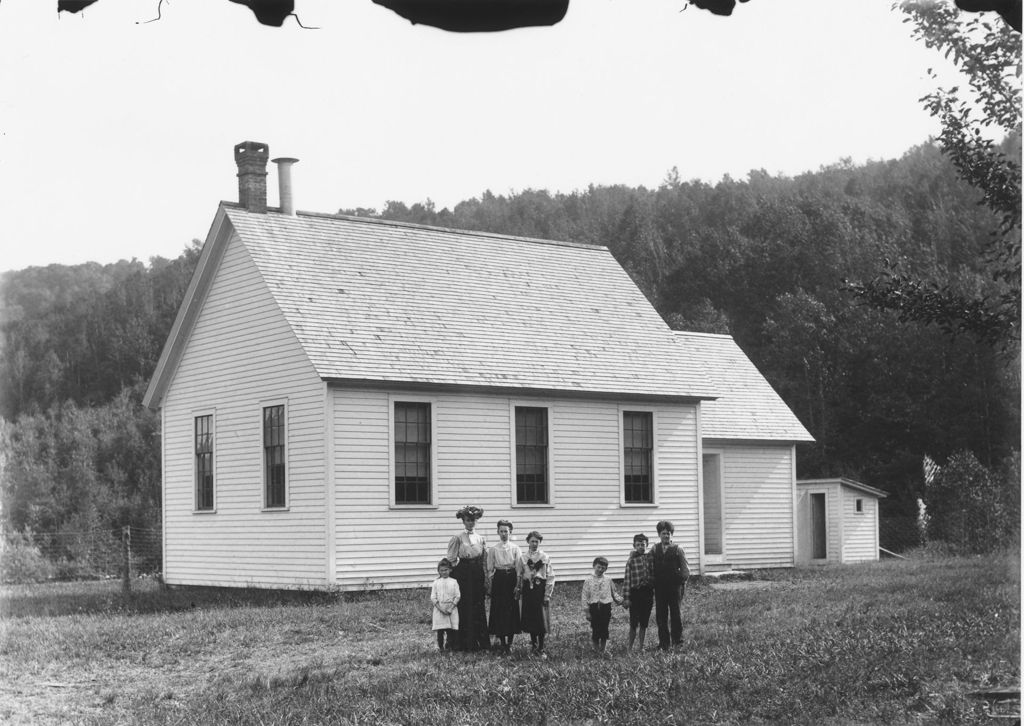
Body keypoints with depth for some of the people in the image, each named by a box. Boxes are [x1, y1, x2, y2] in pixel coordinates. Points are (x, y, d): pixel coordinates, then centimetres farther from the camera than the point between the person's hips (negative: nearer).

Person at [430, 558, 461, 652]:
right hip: (439, 610, 0)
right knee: (440, 631, 0)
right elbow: (433, 598, 1)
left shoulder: (453, 582, 4)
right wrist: (440, 609, -10)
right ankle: (440, 647, 8)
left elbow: (457, 597, 1)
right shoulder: (436, 583, 5)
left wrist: (451, 608, -11)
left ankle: (450, 646, 2)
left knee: (451, 630, -3)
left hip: (451, 609, 0)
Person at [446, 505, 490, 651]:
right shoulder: (458, 538, 0)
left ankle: (481, 642, 8)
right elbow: (451, 560, 0)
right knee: (465, 608, -4)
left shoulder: (481, 539, 12)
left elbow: (485, 560, 11)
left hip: (478, 575, 4)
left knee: (479, 606, 3)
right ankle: (466, 643, 2)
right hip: (463, 575, -3)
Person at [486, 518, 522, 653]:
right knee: (498, 610, -1)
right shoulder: (493, 549, 3)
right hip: (498, 579, 0)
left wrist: (518, 586, -7)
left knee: (512, 610, 0)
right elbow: (490, 569, 5)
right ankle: (501, 640, 10)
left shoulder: (515, 549, 2)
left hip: (512, 578, 0)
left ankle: (509, 642, 8)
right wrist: (489, 586, 1)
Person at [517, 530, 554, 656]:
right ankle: (534, 643, 25)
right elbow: (519, 576, 8)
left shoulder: (545, 558, -2)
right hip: (528, 589, 2)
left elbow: (550, 577, -3)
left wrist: (547, 595, -8)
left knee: (542, 620, -2)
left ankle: (540, 648, 6)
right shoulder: (523, 558, 4)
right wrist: (519, 592, 4)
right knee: (530, 618, 7)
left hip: (541, 589, -2)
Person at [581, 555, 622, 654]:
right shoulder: (588, 581, -2)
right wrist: (586, 611, -4)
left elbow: (613, 593, 16)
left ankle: (602, 649, 18)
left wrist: (621, 600, 1)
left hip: (606, 606, 2)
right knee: (595, 629, 2)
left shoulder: (608, 581, 5)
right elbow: (585, 597, -1)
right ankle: (596, 649, 16)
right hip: (594, 607, -2)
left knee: (604, 629, 5)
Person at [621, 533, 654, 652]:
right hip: (635, 593, -3)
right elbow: (627, 580, -3)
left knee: (644, 623, 8)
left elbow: (654, 576, 11)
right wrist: (626, 598, -8)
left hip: (648, 593, 3)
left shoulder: (650, 559, 6)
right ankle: (629, 646, 9)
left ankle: (640, 646, 18)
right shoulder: (631, 561, -2)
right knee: (634, 623, -3)